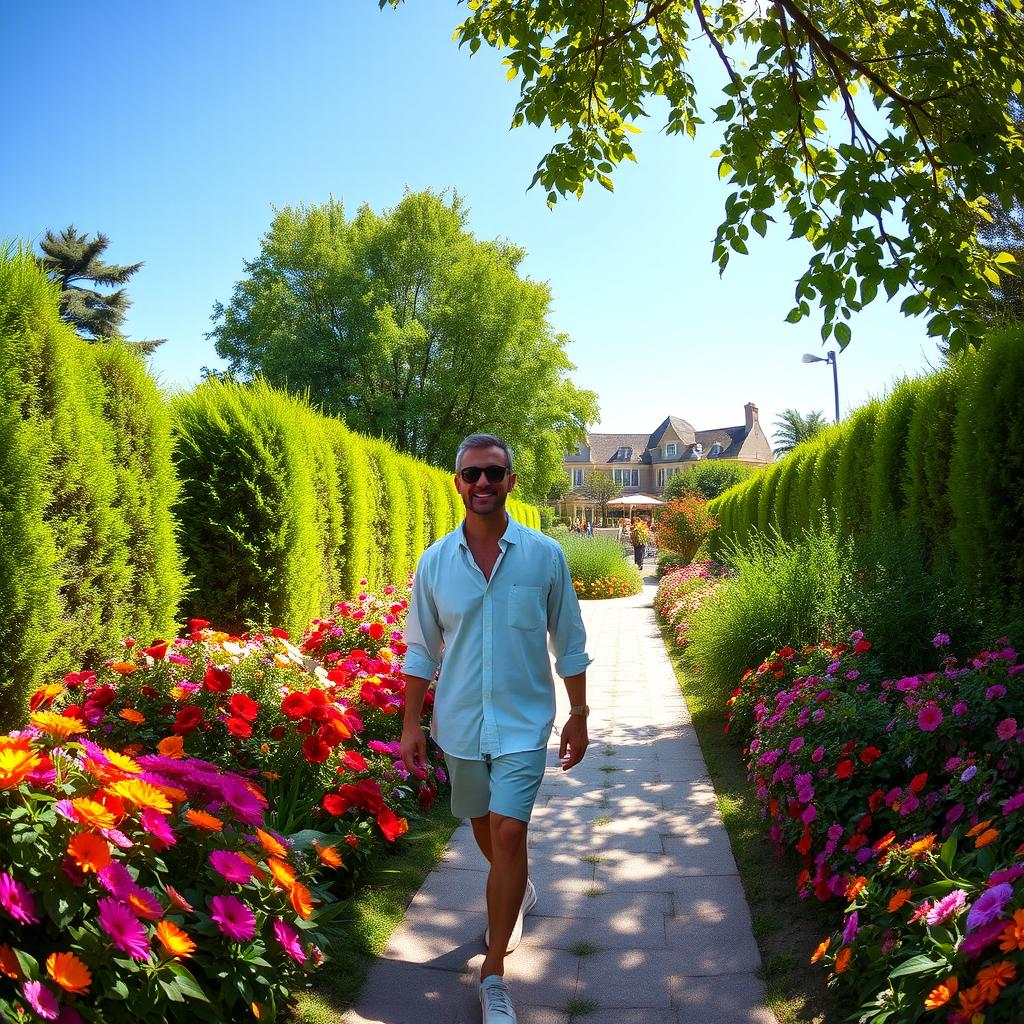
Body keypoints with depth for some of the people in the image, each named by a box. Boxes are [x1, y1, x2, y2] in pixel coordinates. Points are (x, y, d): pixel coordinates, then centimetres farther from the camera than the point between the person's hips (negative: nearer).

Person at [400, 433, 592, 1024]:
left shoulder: (545, 555, -8)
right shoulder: (435, 562, -3)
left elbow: (570, 645, 0)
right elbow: (421, 650, 4)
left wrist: (579, 717, 2)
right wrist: (412, 724, 2)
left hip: (523, 720, -3)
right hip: (461, 721, 3)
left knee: (509, 832, -10)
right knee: (484, 827, 19)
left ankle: (494, 974, 5)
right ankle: (518, 890, 51)